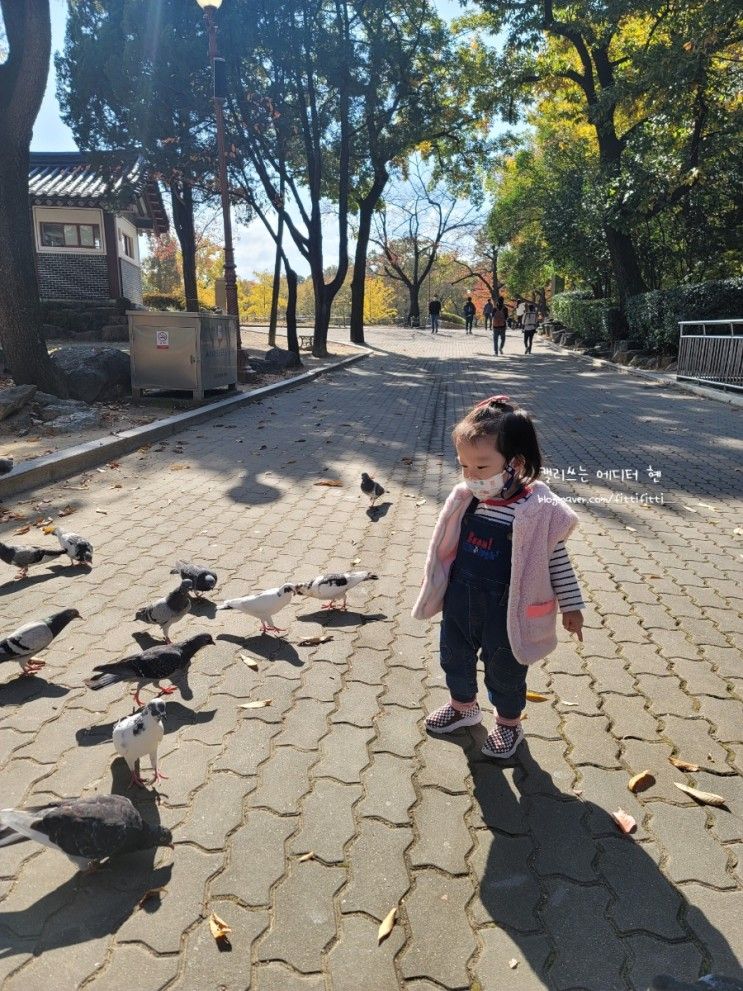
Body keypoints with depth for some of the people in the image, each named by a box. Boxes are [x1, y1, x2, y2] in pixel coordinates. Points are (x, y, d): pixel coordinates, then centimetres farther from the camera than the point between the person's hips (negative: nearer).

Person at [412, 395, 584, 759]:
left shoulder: (537, 511, -22)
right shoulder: (465, 499, -9)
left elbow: (556, 560, -10)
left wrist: (571, 605, -3)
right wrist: (437, 591, 16)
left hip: (504, 612, -4)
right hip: (460, 604, 5)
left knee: (504, 672, 16)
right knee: (454, 659, 23)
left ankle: (508, 723, 44)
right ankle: (463, 705, 51)